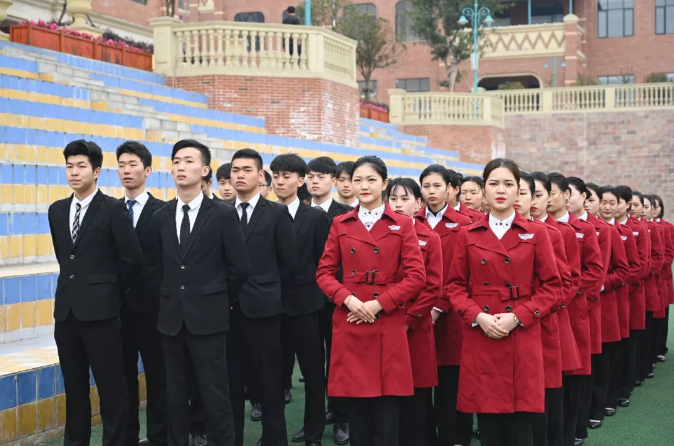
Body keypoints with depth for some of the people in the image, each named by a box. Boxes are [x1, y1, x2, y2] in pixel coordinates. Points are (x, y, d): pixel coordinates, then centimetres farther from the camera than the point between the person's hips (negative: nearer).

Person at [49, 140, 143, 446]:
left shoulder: (113, 209, -8)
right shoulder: (57, 210, 10)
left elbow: (133, 259, -8)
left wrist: (111, 292, 0)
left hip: (99, 310, -5)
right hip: (66, 309, 6)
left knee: (111, 386, 1)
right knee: (74, 387, 13)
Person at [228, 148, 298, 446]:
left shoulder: (277, 214, 0)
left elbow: (289, 263, 0)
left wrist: (269, 294, 1)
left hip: (262, 309, -3)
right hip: (227, 309, 3)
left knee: (269, 383, 3)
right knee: (231, 382, 8)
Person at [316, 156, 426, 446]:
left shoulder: (402, 225, 2)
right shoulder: (340, 224, 8)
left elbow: (416, 277, -4)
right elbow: (324, 272, 6)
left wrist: (377, 304, -13)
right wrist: (348, 299, -12)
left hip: (388, 326, -2)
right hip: (349, 324, 2)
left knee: (387, 414, 0)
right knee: (356, 411, 6)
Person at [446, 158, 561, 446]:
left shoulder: (536, 233, 3)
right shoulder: (468, 235, 6)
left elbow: (551, 286, 1)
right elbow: (455, 286, 7)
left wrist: (517, 317, -12)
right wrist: (478, 317, -11)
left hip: (522, 340, -1)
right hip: (480, 340, 1)